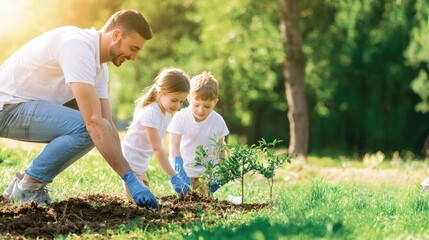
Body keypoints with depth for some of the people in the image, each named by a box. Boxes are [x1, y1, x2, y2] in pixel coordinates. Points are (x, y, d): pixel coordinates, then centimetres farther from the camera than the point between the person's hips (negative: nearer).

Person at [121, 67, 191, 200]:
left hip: (142, 164, 9)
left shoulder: (167, 112, 3)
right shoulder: (151, 113, -24)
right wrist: (174, 177, -32)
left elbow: (157, 148, 6)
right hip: (130, 162, -9)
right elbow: (157, 149, -29)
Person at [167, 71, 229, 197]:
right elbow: (174, 145, -21)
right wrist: (179, 170, -34)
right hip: (185, 170, -2)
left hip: (207, 173, 2)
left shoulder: (218, 121, -8)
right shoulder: (180, 118, -16)